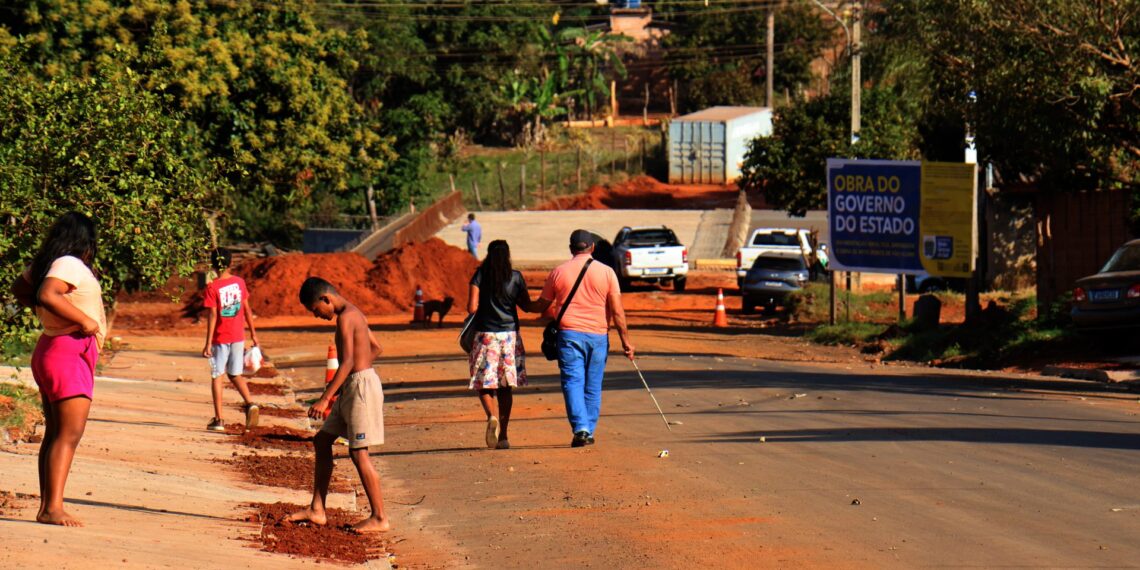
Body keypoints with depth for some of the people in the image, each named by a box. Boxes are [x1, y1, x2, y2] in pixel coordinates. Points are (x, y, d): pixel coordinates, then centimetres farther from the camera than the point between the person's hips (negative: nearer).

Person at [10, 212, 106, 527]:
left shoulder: (45, 264, 12)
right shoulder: (69, 265, -16)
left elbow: (19, 288, 27)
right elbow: (47, 295, -32)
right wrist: (85, 321, -26)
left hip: (49, 348, 10)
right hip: (69, 351, -10)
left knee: (54, 434, 12)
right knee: (69, 434, -15)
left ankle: (46, 507, 13)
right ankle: (53, 508, -22)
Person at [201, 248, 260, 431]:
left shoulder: (212, 288, -13)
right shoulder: (239, 282, 0)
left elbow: (212, 316, -16)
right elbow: (247, 309, 5)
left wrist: (208, 343, -14)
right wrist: (253, 332, 15)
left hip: (220, 339, -4)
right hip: (238, 337, 4)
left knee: (217, 377, 6)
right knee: (235, 375, 17)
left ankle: (218, 419, 4)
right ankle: (250, 403, -7)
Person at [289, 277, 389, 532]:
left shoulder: (345, 318, -17)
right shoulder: (354, 313, 13)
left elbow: (347, 362, -24)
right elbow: (375, 347, 23)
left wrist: (325, 398, -27)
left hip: (361, 386, -10)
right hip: (352, 387, 10)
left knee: (358, 452, -7)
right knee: (322, 440, 13)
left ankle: (379, 518, -3)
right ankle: (317, 510, 15)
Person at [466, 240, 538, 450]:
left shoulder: (480, 276, -5)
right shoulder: (516, 277, -1)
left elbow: (472, 308, -10)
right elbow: (527, 306, 5)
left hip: (485, 334, -2)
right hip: (509, 333, 2)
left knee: (484, 384, 6)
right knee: (505, 386, 11)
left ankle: (492, 416, -23)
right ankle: (503, 436, 10)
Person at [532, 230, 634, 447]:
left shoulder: (558, 272, 3)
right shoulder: (606, 272, 2)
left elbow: (541, 305, 12)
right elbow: (617, 310, -2)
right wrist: (625, 340, 3)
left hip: (569, 333, -1)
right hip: (598, 336, 1)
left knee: (572, 382, -4)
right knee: (593, 386, 11)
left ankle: (580, 428, -21)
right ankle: (589, 432, 14)